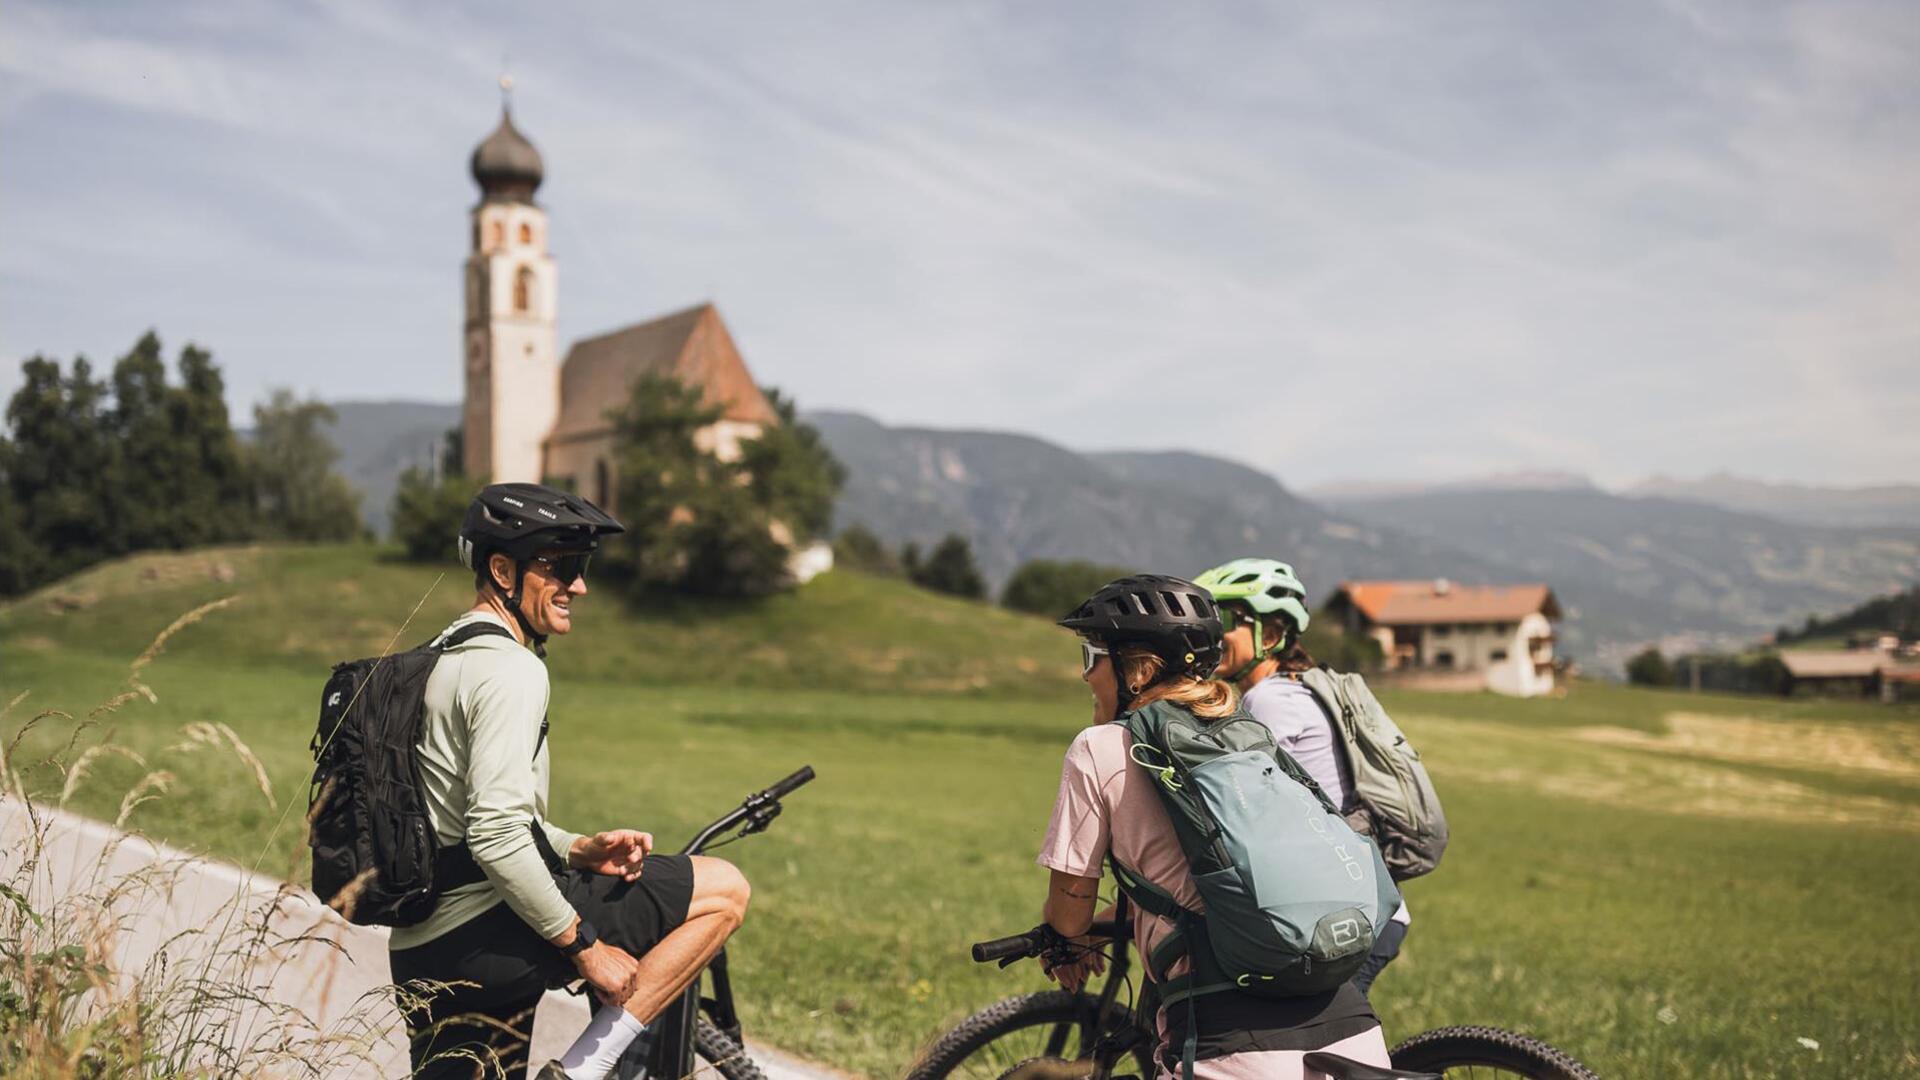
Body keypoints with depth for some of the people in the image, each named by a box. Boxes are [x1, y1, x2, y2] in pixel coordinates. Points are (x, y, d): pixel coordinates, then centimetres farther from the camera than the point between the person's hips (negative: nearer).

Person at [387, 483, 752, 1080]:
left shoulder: (448, 657, 18)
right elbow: (495, 837, -25)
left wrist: (579, 850, 9)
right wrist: (585, 944, -18)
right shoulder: (509, 670, -15)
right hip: (482, 935, -10)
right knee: (724, 889, -7)